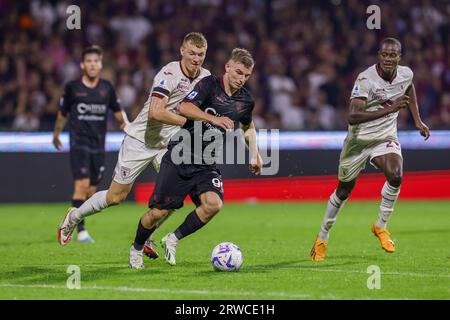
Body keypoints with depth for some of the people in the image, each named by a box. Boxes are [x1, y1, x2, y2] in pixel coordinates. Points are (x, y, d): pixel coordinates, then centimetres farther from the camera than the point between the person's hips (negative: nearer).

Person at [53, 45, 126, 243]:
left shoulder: (107, 88, 5)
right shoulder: (72, 88, -2)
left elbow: (116, 110, 19)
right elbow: (62, 113, 12)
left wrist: (124, 123, 5)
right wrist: (56, 135, 19)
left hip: (98, 146, 4)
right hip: (79, 143, -4)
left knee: (91, 191, 6)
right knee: (82, 185, -17)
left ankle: (76, 222, 23)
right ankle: (81, 231, -18)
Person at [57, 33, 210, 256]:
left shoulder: (205, 77, -1)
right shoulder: (169, 74, -24)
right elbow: (156, 112, -35)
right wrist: (189, 121, -33)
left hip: (167, 143, 6)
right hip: (141, 139, -6)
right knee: (116, 196, 1)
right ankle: (73, 217, 26)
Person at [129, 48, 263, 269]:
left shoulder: (245, 101, 8)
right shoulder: (209, 84, -9)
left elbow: (248, 127, 30)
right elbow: (184, 108, -25)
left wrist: (255, 154, 23)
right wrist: (214, 119, -33)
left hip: (206, 164, 4)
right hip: (179, 157, -4)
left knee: (213, 204, -23)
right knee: (159, 212, -4)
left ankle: (173, 239, -2)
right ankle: (136, 249, 25)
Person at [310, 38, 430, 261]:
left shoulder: (406, 74, -7)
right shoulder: (366, 79, -25)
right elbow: (352, 117, -37)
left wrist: (417, 121, 20)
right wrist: (388, 109, -44)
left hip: (386, 139, 3)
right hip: (359, 140, -3)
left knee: (395, 176, -26)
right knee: (343, 191, 9)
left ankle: (380, 226, -6)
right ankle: (322, 238, 29)